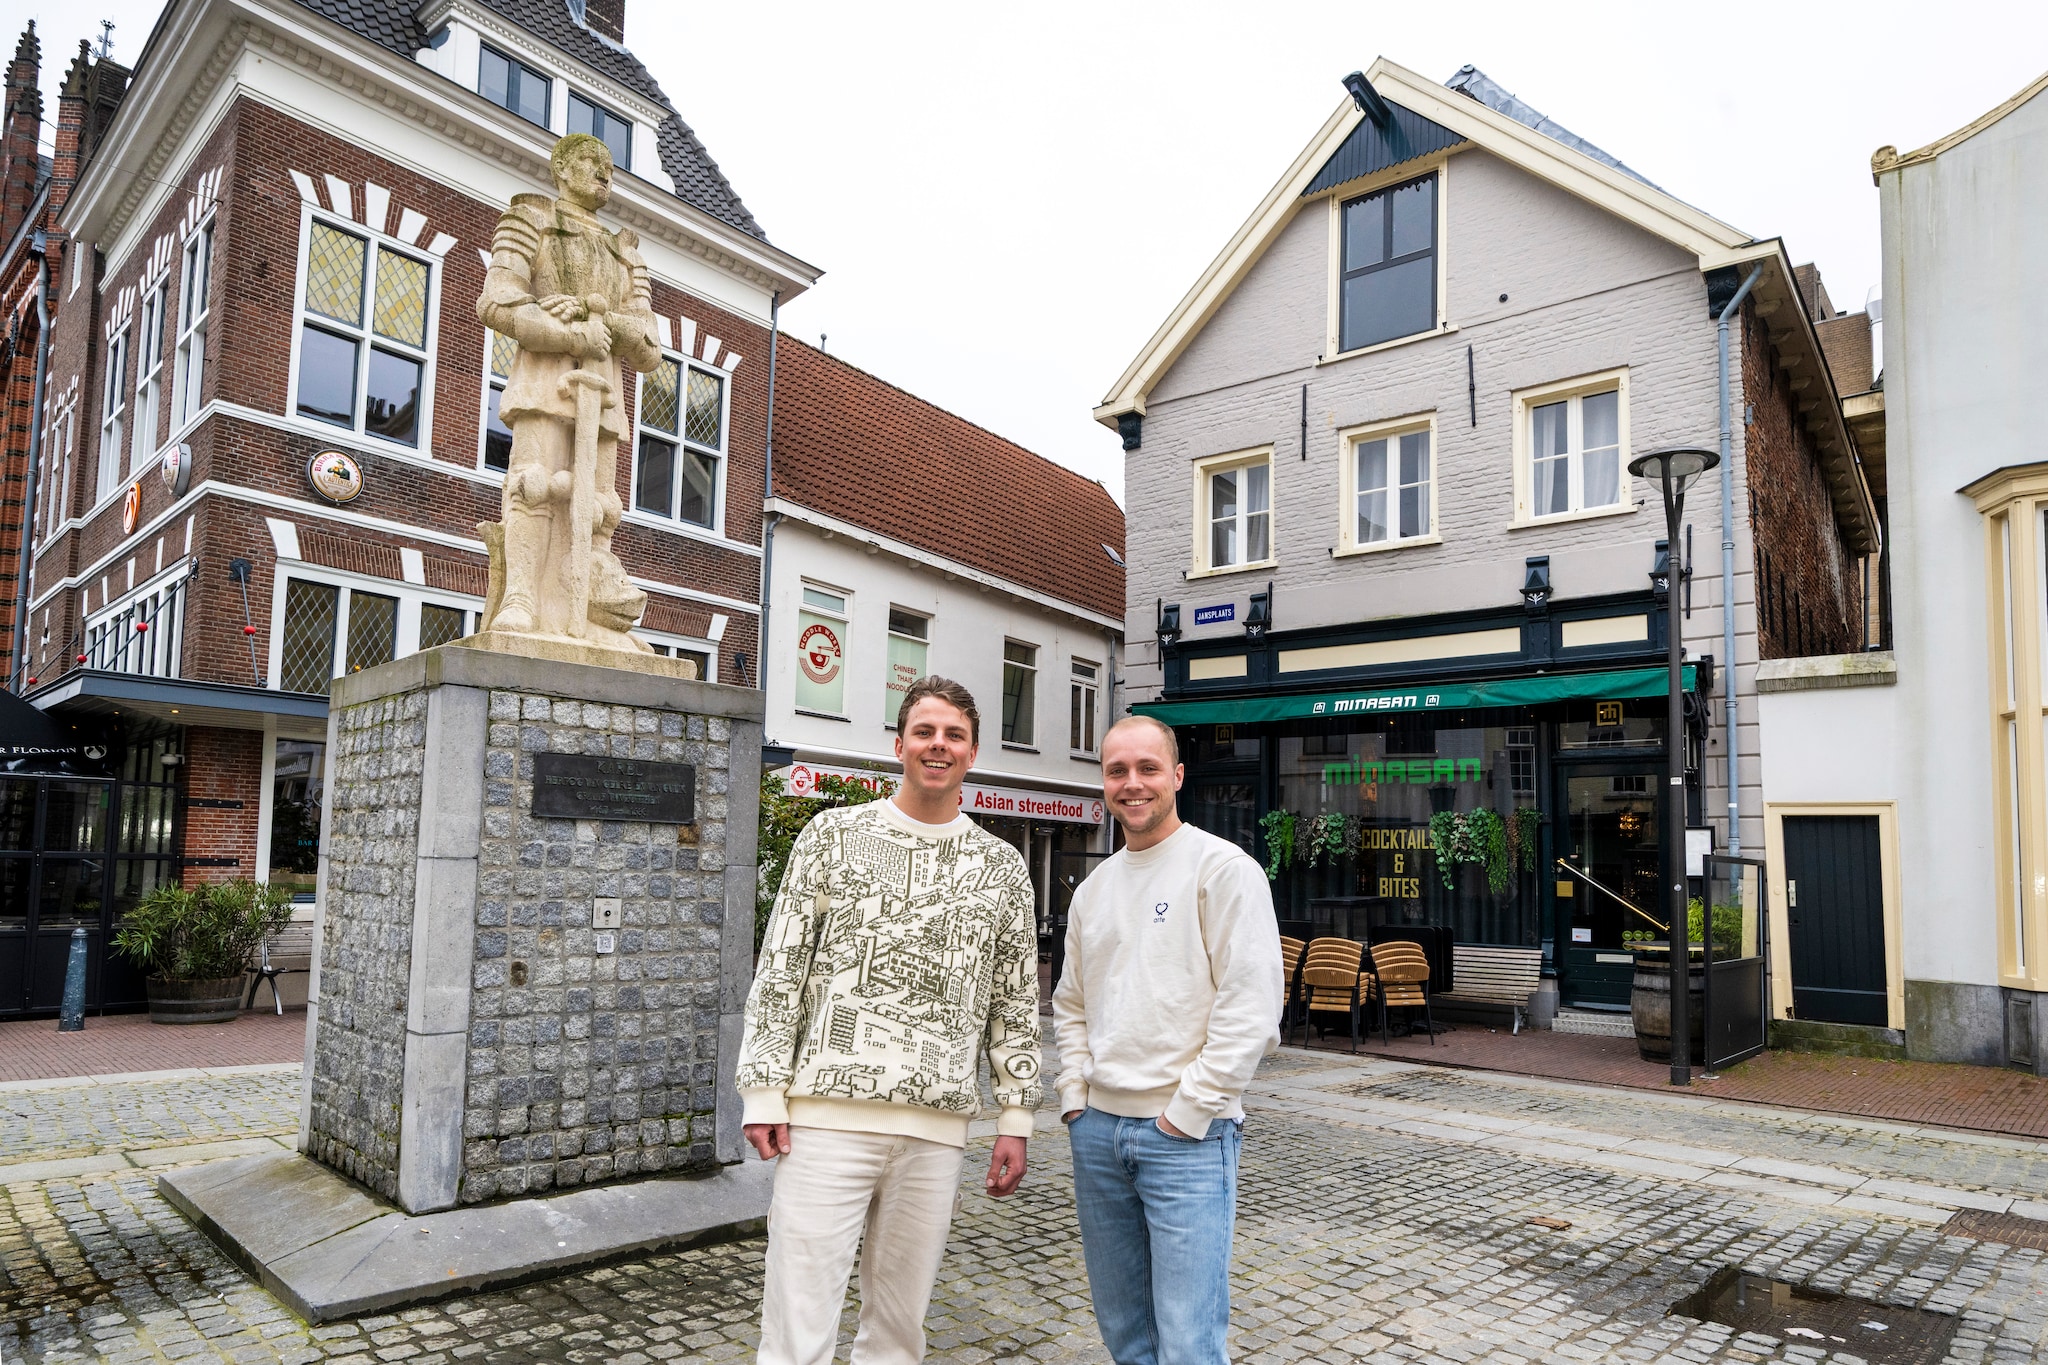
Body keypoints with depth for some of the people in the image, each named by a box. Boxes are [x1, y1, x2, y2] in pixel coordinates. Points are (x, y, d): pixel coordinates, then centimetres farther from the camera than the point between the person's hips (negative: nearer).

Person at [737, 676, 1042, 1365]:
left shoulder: (1002, 867, 9)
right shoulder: (833, 834, 3)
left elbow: (1016, 1002, 12)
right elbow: (779, 972, 2)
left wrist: (1015, 1117, 7)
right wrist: (764, 1094, -3)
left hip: (936, 1127, 2)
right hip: (827, 1114, -2)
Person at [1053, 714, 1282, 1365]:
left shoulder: (1224, 868, -9)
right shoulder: (1093, 888, 12)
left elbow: (1251, 1010, -15)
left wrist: (1187, 1113, -15)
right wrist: (1075, 1097, 6)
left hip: (1188, 1138, -6)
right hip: (1097, 1131, 7)